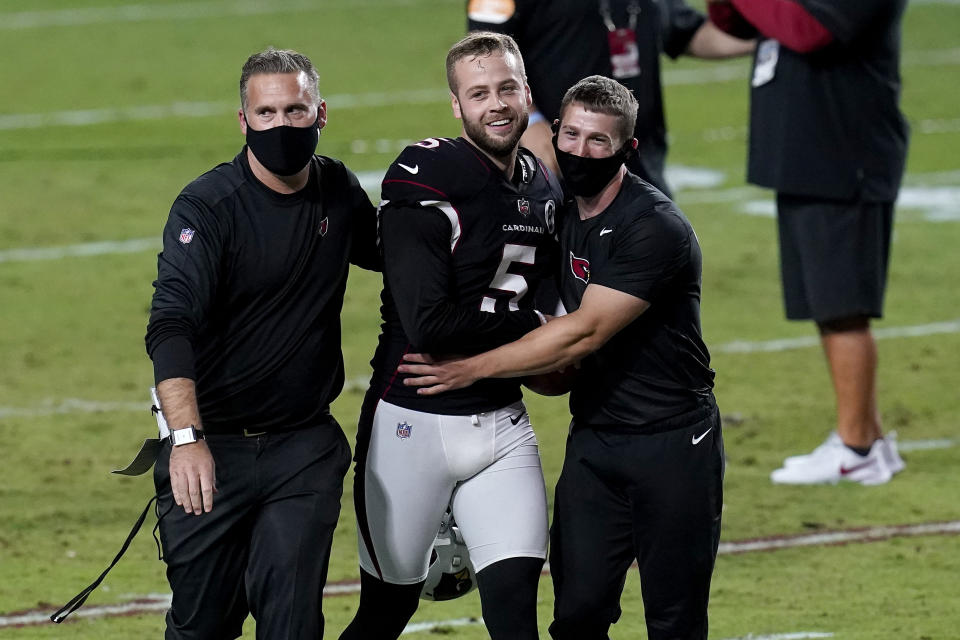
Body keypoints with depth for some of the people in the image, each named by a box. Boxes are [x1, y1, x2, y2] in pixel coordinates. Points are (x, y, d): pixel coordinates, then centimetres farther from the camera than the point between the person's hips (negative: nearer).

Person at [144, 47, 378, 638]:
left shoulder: (340, 193, 5)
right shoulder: (205, 207, -13)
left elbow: (386, 254, 31)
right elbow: (171, 327, -25)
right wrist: (187, 438, -39)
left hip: (305, 450, 3)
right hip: (213, 445, -3)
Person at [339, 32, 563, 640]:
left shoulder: (544, 191, 8)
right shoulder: (427, 184, -16)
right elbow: (427, 322, -23)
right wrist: (530, 326, -11)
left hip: (502, 424, 6)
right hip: (414, 423, -6)